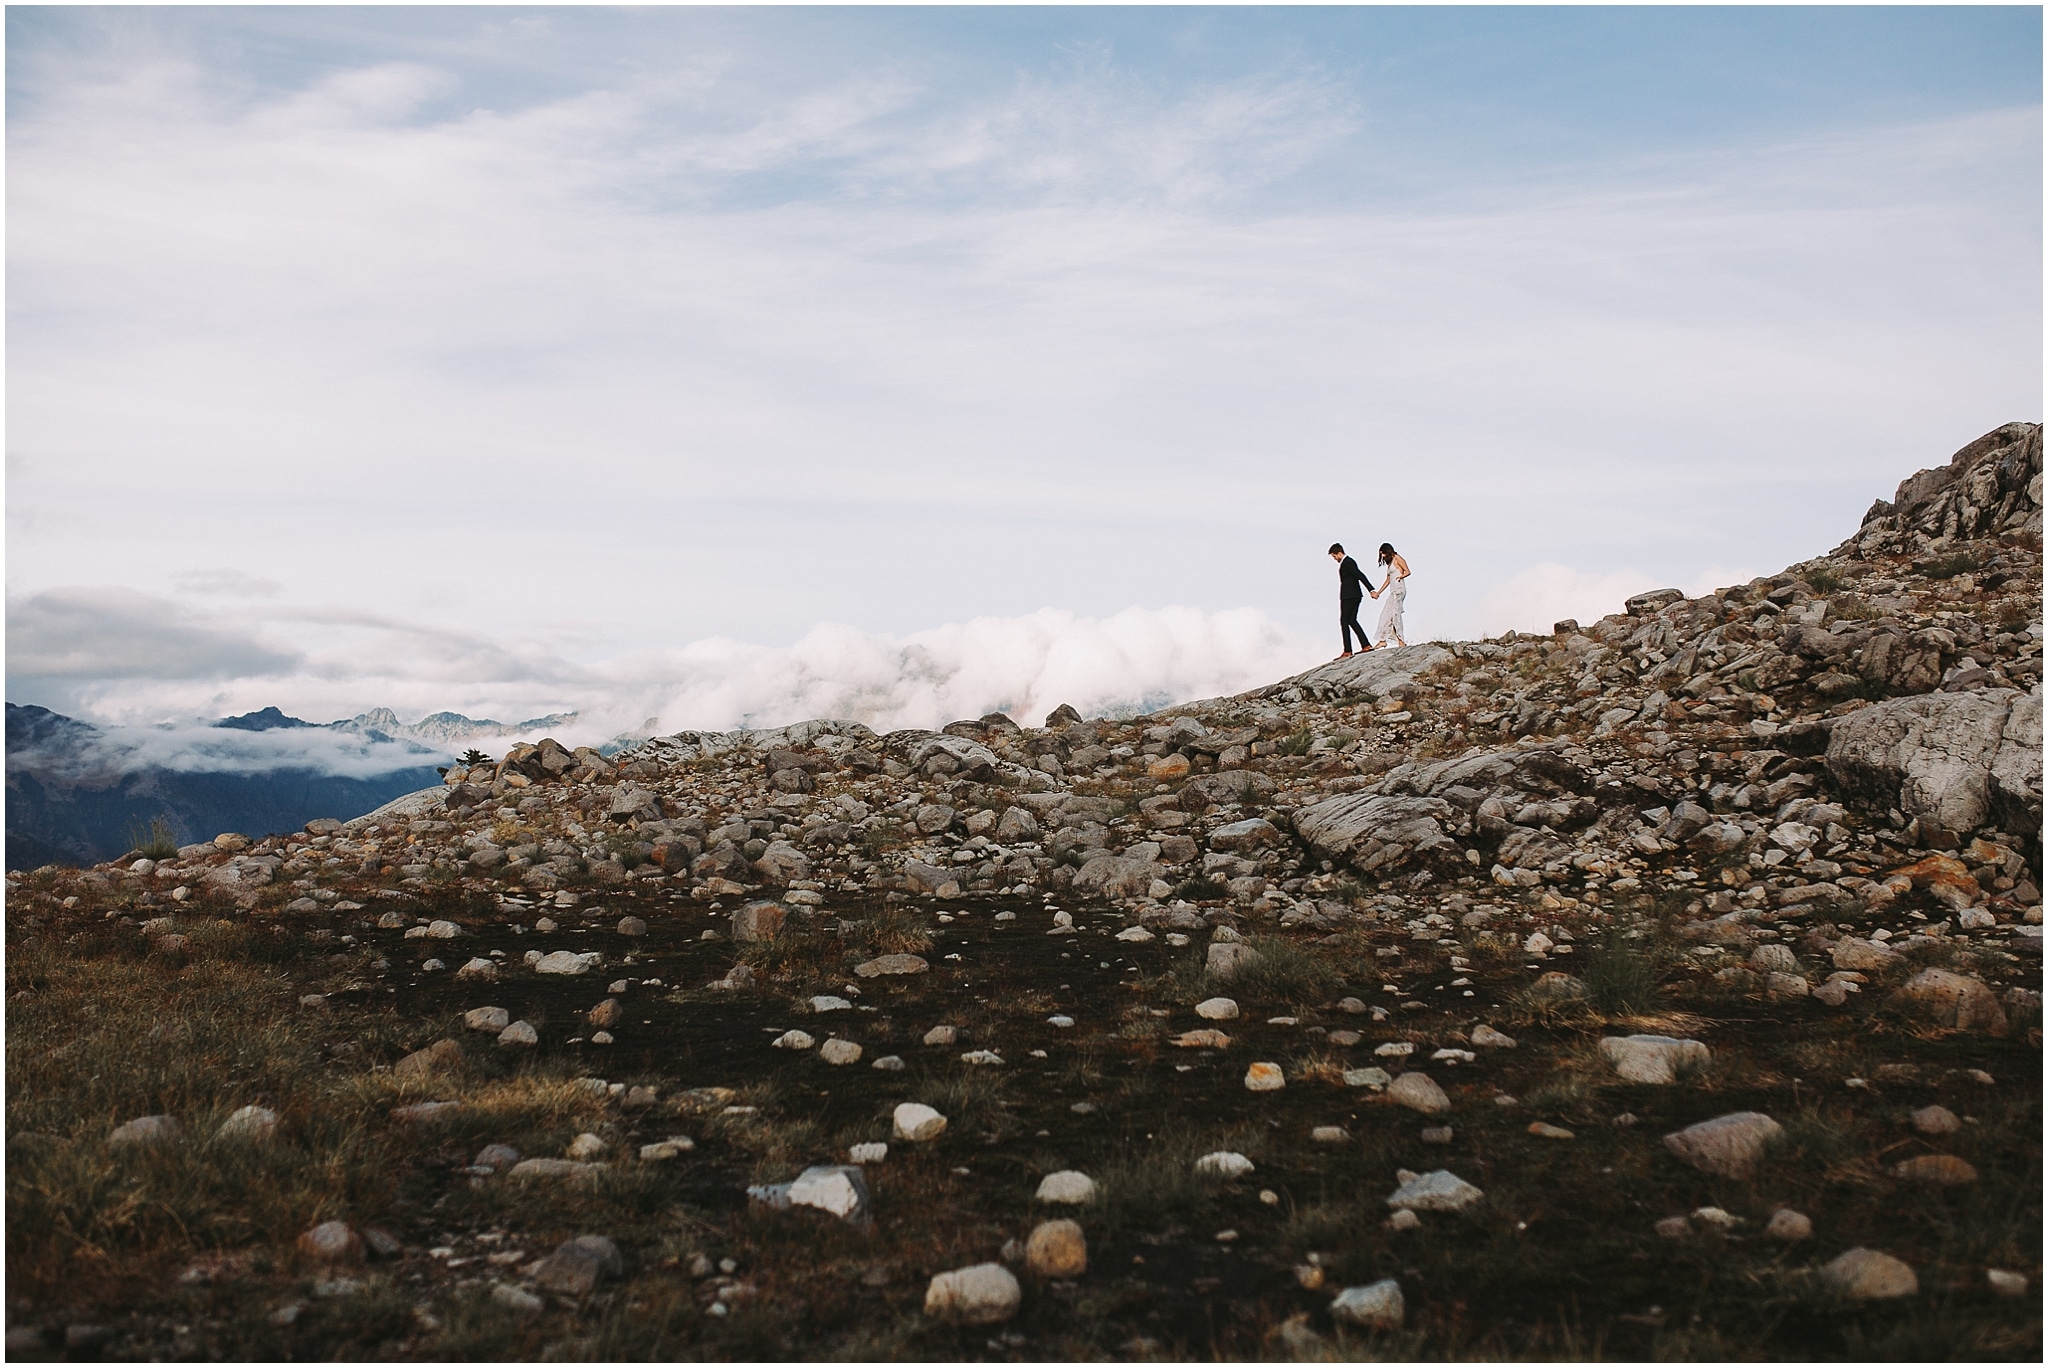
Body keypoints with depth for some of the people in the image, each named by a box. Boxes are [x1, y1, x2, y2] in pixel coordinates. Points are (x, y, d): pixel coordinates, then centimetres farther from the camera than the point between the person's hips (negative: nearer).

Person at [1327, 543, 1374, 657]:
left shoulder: (1347, 563, -15)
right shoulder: (1348, 562, 16)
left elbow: (1360, 576, -21)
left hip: (1349, 596, -10)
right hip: (1355, 596, 10)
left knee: (1344, 621, -6)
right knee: (1351, 620, 13)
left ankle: (1347, 651, -7)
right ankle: (1366, 645, 11)